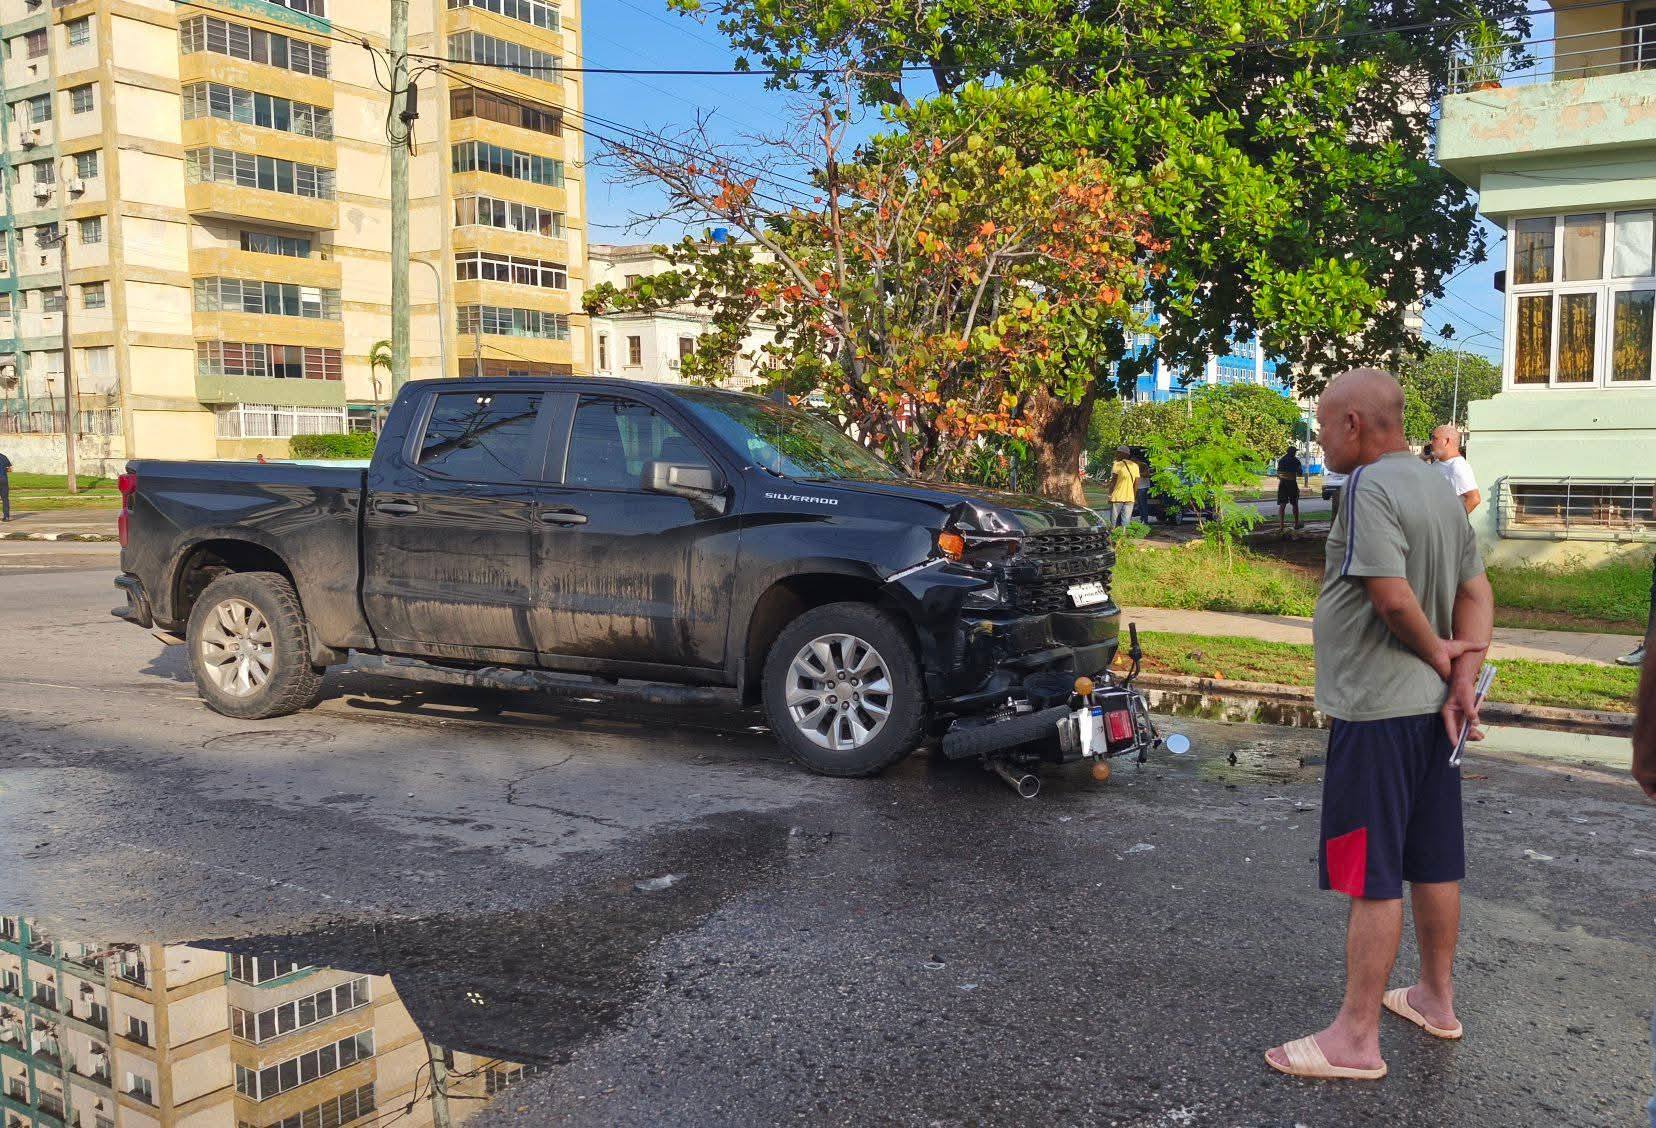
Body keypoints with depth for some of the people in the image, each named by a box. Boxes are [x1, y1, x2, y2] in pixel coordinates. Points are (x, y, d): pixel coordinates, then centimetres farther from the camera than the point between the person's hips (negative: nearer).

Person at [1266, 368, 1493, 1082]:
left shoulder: (1371, 487, -17)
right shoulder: (1437, 489, 12)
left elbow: (1393, 598, -26)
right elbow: (1477, 593, 10)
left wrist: (1439, 653, -9)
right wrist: (1463, 678, 0)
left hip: (1376, 709, -10)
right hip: (1432, 707, 10)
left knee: (1373, 877, -3)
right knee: (1433, 861, 19)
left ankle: (1357, 1038, 5)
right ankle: (1436, 999, 34)